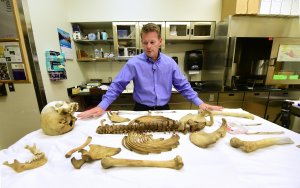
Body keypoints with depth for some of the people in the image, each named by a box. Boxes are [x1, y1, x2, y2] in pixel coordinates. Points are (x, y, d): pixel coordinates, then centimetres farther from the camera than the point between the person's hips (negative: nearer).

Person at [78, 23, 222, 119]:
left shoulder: (170, 63, -4)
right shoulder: (133, 63, -11)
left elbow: (183, 86, 1)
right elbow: (117, 85, -11)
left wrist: (199, 103, -4)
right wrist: (102, 106, -17)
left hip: (163, 109, 3)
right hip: (141, 110, -2)